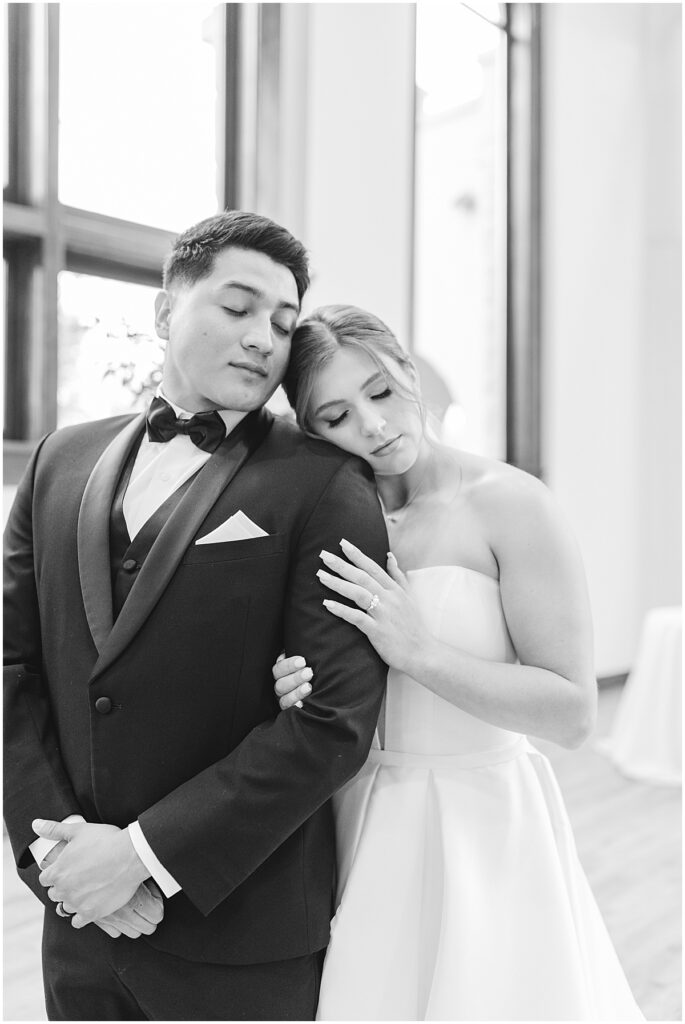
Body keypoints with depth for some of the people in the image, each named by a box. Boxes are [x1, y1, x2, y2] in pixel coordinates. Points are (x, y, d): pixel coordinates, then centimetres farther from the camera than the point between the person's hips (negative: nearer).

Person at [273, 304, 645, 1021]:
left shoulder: (507, 501, -13)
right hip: (359, 826, 4)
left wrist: (418, 650, -22)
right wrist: (299, 695, -11)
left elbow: (573, 712, -15)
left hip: (479, 824, -4)